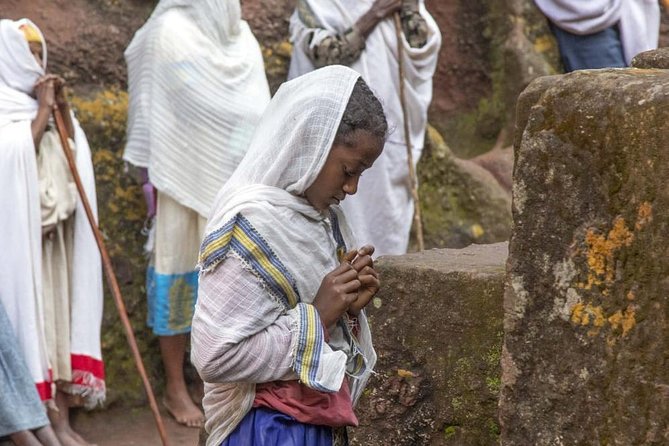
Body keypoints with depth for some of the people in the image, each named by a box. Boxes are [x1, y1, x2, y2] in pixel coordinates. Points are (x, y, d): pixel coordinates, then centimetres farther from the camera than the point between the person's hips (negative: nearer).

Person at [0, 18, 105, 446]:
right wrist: (43, 112, -15)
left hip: (56, 232, 7)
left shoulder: (37, 101, 13)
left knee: (59, 312, 7)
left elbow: (74, 153, 12)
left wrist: (64, 110, 0)